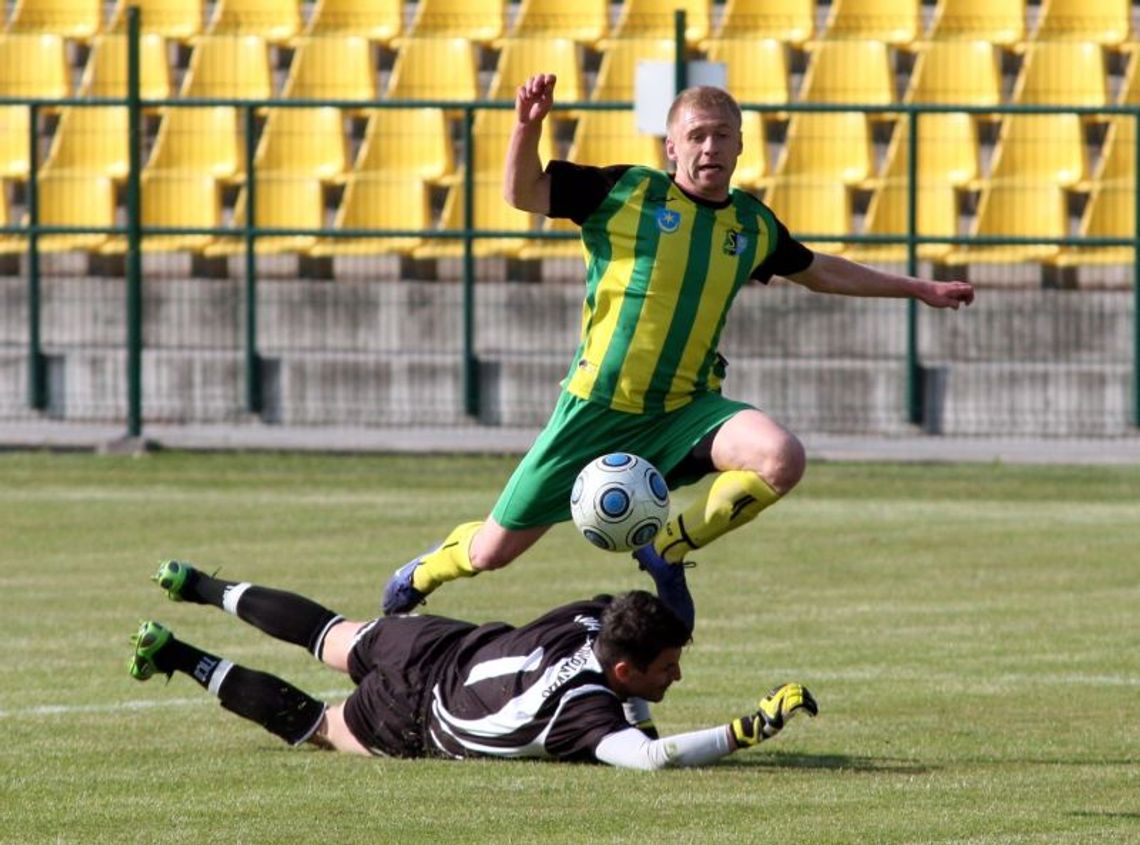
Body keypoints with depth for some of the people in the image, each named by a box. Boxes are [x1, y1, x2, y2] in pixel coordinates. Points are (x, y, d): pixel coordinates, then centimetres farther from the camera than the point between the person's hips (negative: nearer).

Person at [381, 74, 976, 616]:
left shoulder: (754, 225, 7)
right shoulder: (625, 192, -6)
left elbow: (819, 271, 25)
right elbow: (521, 193, -4)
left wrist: (917, 288, 28)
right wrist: (528, 126, -22)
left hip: (685, 412, 3)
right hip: (597, 411, -3)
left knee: (781, 459, -28)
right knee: (494, 551, 2)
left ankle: (668, 549, -6)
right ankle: (423, 573, 40)